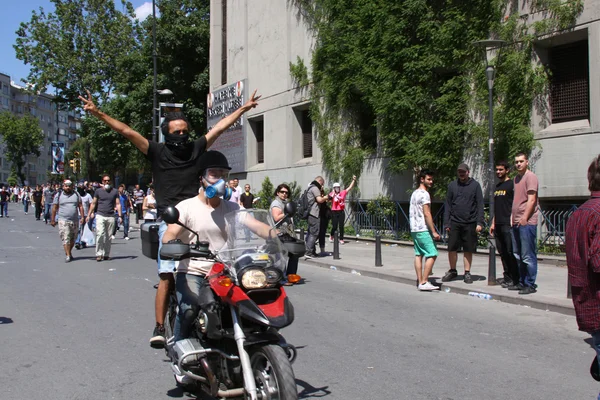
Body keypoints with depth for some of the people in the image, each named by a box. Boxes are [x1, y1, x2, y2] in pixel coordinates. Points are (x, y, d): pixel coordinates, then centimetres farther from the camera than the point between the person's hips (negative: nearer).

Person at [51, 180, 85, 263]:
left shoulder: (76, 194, 9)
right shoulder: (58, 195, 4)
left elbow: (80, 206, 8)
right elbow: (54, 208, 6)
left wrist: (82, 217, -1)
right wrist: (53, 220, 5)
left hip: (75, 221, 3)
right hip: (63, 220, -3)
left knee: (72, 239, 11)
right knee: (66, 238, -10)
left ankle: (69, 252, 28)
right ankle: (68, 256, -11)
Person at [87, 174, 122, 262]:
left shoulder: (115, 192, 9)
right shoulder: (98, 191, 7)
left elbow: (118, 204, 7)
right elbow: (93, 203, 9)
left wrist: (120, 215, -3)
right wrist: (89, 215, 3)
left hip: (111, 216, 2)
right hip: (100, 215, -2)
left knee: (109, 237, 5)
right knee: (100, 234, -15)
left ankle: (106, 254, 13)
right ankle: (99, 254, -10)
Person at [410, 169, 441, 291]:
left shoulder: (414, 193, 17)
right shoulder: (424, 194, -13)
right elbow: (427, 214, -18)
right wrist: (434, 232, -17)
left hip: (414, 229, 10)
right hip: (423, 230, -10)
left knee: (418, 254, 9)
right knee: (432, 254, -9)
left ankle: (420, 281, 9)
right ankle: (424, 282, -12)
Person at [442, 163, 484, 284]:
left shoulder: (475, 185, 3)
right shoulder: (452, 185, 8)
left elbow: (480, 205, 0)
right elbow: (447, 205, 9)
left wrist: (479, 222, -8)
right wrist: (446, 223, 3)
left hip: (470, 223, -1)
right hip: (454, 222, 2)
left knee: (468, 249, 4)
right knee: (452, 248, 1)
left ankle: (467, 273, 14)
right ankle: (452, 271, 18)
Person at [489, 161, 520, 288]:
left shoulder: (512, 184, -4)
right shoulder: (497, 186, 21)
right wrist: (493, 223, 21)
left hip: (508, 224, -8)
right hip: (498, 225, 8)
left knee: (510, 252, -8)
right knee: (502, 252, 9)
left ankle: (515, 279, -3)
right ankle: (507, 276, 16)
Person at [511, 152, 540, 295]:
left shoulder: (530, 177, -7)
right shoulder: (516, 178, 19)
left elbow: (531, 200, -14)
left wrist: (524, 218, -18)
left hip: (527, 222, -9)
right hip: (516, 223, 9)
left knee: (528, 256, -6)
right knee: (518, 256, 13)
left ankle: (531, 285, -2)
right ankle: (522, 282, 20)